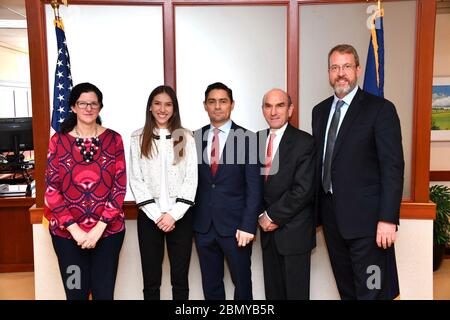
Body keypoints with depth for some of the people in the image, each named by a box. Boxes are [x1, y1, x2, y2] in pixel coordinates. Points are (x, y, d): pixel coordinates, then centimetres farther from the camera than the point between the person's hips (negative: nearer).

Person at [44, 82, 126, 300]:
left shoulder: (113, 139, 0)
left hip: (108, 230, 0)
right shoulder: (58, 140, 0)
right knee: (76, 293, 11)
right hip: (67, 232, 0)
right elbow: (51, 188, -3)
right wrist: (74, 229, -11)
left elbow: (120, 186, -4)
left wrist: (99, 227, -11)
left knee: (104, 292, 8)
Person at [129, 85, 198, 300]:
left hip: (180, 216, 0)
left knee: (180, 278, 8)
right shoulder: (138, 138, 4)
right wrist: (156, 215, -9)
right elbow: (135, 180, -1)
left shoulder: (186, 137, 3)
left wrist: (174, 214, -10)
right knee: (151, 279, 8)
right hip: (149, 217, 0)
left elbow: (191, 179, -2)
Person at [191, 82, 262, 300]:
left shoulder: (247, 138, -5)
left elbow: (254, 187, -8)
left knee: (242, 282, 12)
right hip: (202, 225, 3)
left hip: (234, 225, -3)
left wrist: (248, 225, -13)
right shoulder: (195, 138, 4)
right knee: (210, 284, 16)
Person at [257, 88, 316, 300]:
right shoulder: (257, 139, 7)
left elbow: (303, 189, -17)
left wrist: (272, 216, -12)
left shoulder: (304, 142, -11)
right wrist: (262, 216, -4)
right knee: (272, 290, 15)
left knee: (295, 291, 8)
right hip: (268, 228, 5)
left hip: (294, 232, -5)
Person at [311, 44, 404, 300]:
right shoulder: (320, 111, 11)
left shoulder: (381, 109, -7)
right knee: (346, 289, 18)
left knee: (371, 290, 3)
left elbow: (393, 168, -12)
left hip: (366, 218, -5)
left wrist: (388, 219, -17)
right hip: (331, 216, 6)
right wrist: (318, 211, 10)